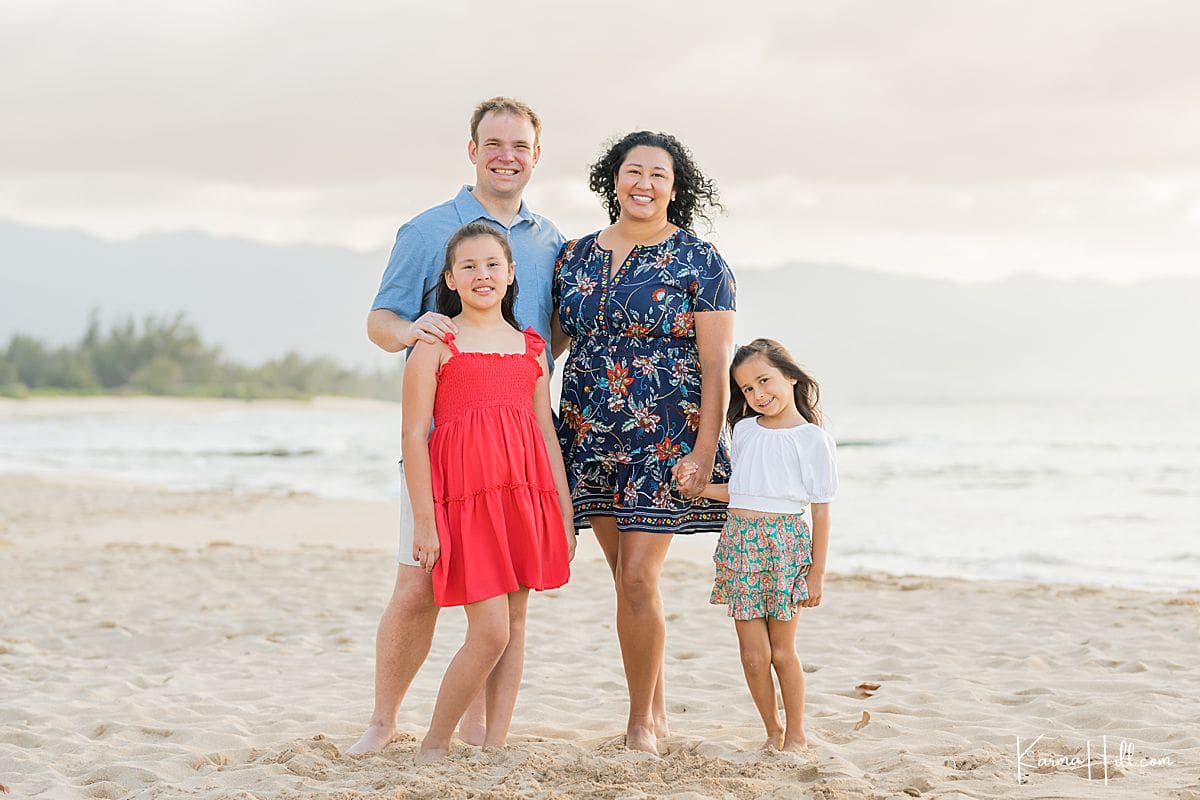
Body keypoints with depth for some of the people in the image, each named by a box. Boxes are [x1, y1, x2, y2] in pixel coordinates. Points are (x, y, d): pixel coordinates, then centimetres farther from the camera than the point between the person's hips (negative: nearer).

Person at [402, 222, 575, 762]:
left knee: (514, 625, 5)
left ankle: (494, 747, 12)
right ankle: (433, 747, 5)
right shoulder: (436, 343, 0)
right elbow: (414, 435, -3)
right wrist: (424, 520, -9)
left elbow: (548, 435, 16)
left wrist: (565, 515, 13)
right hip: (465, 495, -5)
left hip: (525, 494, 5)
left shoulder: (531, 347, 15)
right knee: (491, 630, -10)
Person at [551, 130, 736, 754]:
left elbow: (716, 367, -7)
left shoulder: (697, 262, -4)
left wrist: (703, 454, -13)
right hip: (592, 440, 5)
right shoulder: (575, 256, 10)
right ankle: (657, 712, 21)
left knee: (637, 579, -10)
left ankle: (641, 722, 5)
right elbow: (548, 343, 17)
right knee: (629, 580, 9)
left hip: (664, 439, -5)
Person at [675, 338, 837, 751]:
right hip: (740, 541, 4)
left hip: (785, 543, -4)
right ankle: (773, 730, 20)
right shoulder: (745, 430, 10)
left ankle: (796, 734, 19)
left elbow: (821, 511, -4)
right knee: (753, 654, 4)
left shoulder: (813, 439, -5)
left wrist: (817, 572, -4)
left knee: (782, 650, 3)